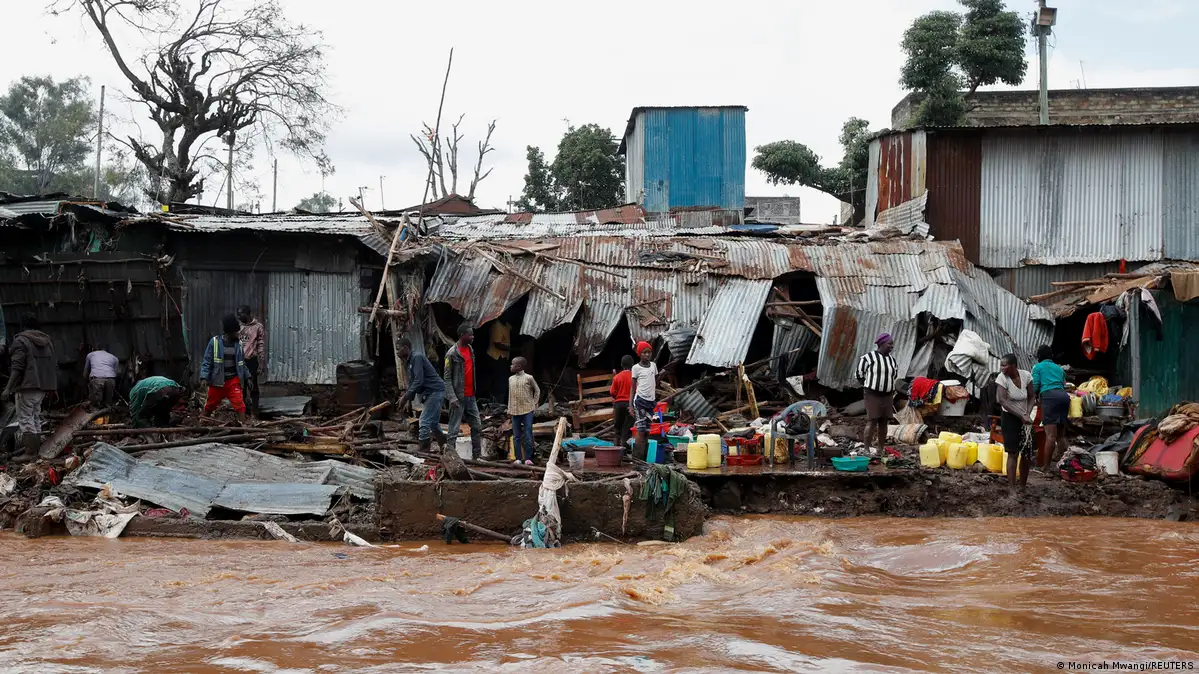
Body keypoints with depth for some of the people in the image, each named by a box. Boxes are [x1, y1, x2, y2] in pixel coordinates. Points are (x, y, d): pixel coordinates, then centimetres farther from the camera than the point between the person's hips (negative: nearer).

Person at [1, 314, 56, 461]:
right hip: (42, 386, 7)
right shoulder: (47, 340, 15)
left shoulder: (21, 340, -7)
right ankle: (35, 447, 17)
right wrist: (53, 387, 23)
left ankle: (30, 452, -11)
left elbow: (17, 367, -15)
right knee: (35, 417, 15)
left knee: (25, 418, -6)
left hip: (27, 386, -7)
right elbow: (54, 365, 17)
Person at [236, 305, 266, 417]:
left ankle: (254, 411, 7)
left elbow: (262, 347, -4)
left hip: (251, 361, -5)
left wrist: (262, 365, -8)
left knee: (252, 387, 0)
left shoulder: (258, 327, -4)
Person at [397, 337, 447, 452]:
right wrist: (408, 400, 5)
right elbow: (412, 383, 18)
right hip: (432, 393, 11)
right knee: (433, 423, 16)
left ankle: (424, 451, -15)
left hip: (435, 391, -11)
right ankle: (445, 448, 22)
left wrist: (406, 397, -20)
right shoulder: (410, 362, 18)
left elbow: (419, 381, -22)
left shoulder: (417, 358, -13)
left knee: (424, 422, -14)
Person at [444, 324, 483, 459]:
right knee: (454, 430, -4)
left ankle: (477, 456, 15)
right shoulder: (452, 353, -12)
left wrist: (474, 392, 14)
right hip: (458, 397, -8)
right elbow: (446, 378, -13)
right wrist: (452, 398, -20)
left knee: (477, 427, 9)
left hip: (471, 396, 8)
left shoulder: (470, 350, 11)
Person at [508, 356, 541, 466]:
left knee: (528, 435, -4)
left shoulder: (528, 378, -3)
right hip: (515, 411, 5)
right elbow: (510, 395, 16)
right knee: (516, 436, 4)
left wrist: (534, 403, 3)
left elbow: (537, 390, 8)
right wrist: (509, 410, 13)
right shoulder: (511, 379, 10)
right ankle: (518, 458, 8)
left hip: (527, 410, -5)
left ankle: (528, 458, -2)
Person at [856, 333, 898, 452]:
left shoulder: (892, 359, 10)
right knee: (872, 422, -12)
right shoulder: (869, 357, -9)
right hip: (872, 394, -6)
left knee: (883, 423, 5)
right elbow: (860, 373, 1)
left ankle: (881, 450, 11)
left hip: (887, 396, 6)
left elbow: (895, 374, 28)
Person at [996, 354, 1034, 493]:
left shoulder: (1026, 375, -8)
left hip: (1025, 418, 4)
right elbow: (1003, 401, -25)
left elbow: (1031, 397, 0)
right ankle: (1012, 488, -7)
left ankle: (1023, 486, 22)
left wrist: (1027, 414, -16)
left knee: (1028, 453, 6)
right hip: (1010, 418, -4)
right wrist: (1021, 416, -30)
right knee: (1013, 453, -10)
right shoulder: (1002, 378, -17)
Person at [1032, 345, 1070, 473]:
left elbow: (1035, 386, 5)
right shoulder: (1059, 368, 30)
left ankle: (1046, 467, -17)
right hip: (1064, 395, 6)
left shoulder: (1038, 367, 15)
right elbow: (1063, 384, 22)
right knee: (1061, 435, 12)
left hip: (1049, 396, -6)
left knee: (1050, 435, -14)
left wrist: (1036, 396, 25)